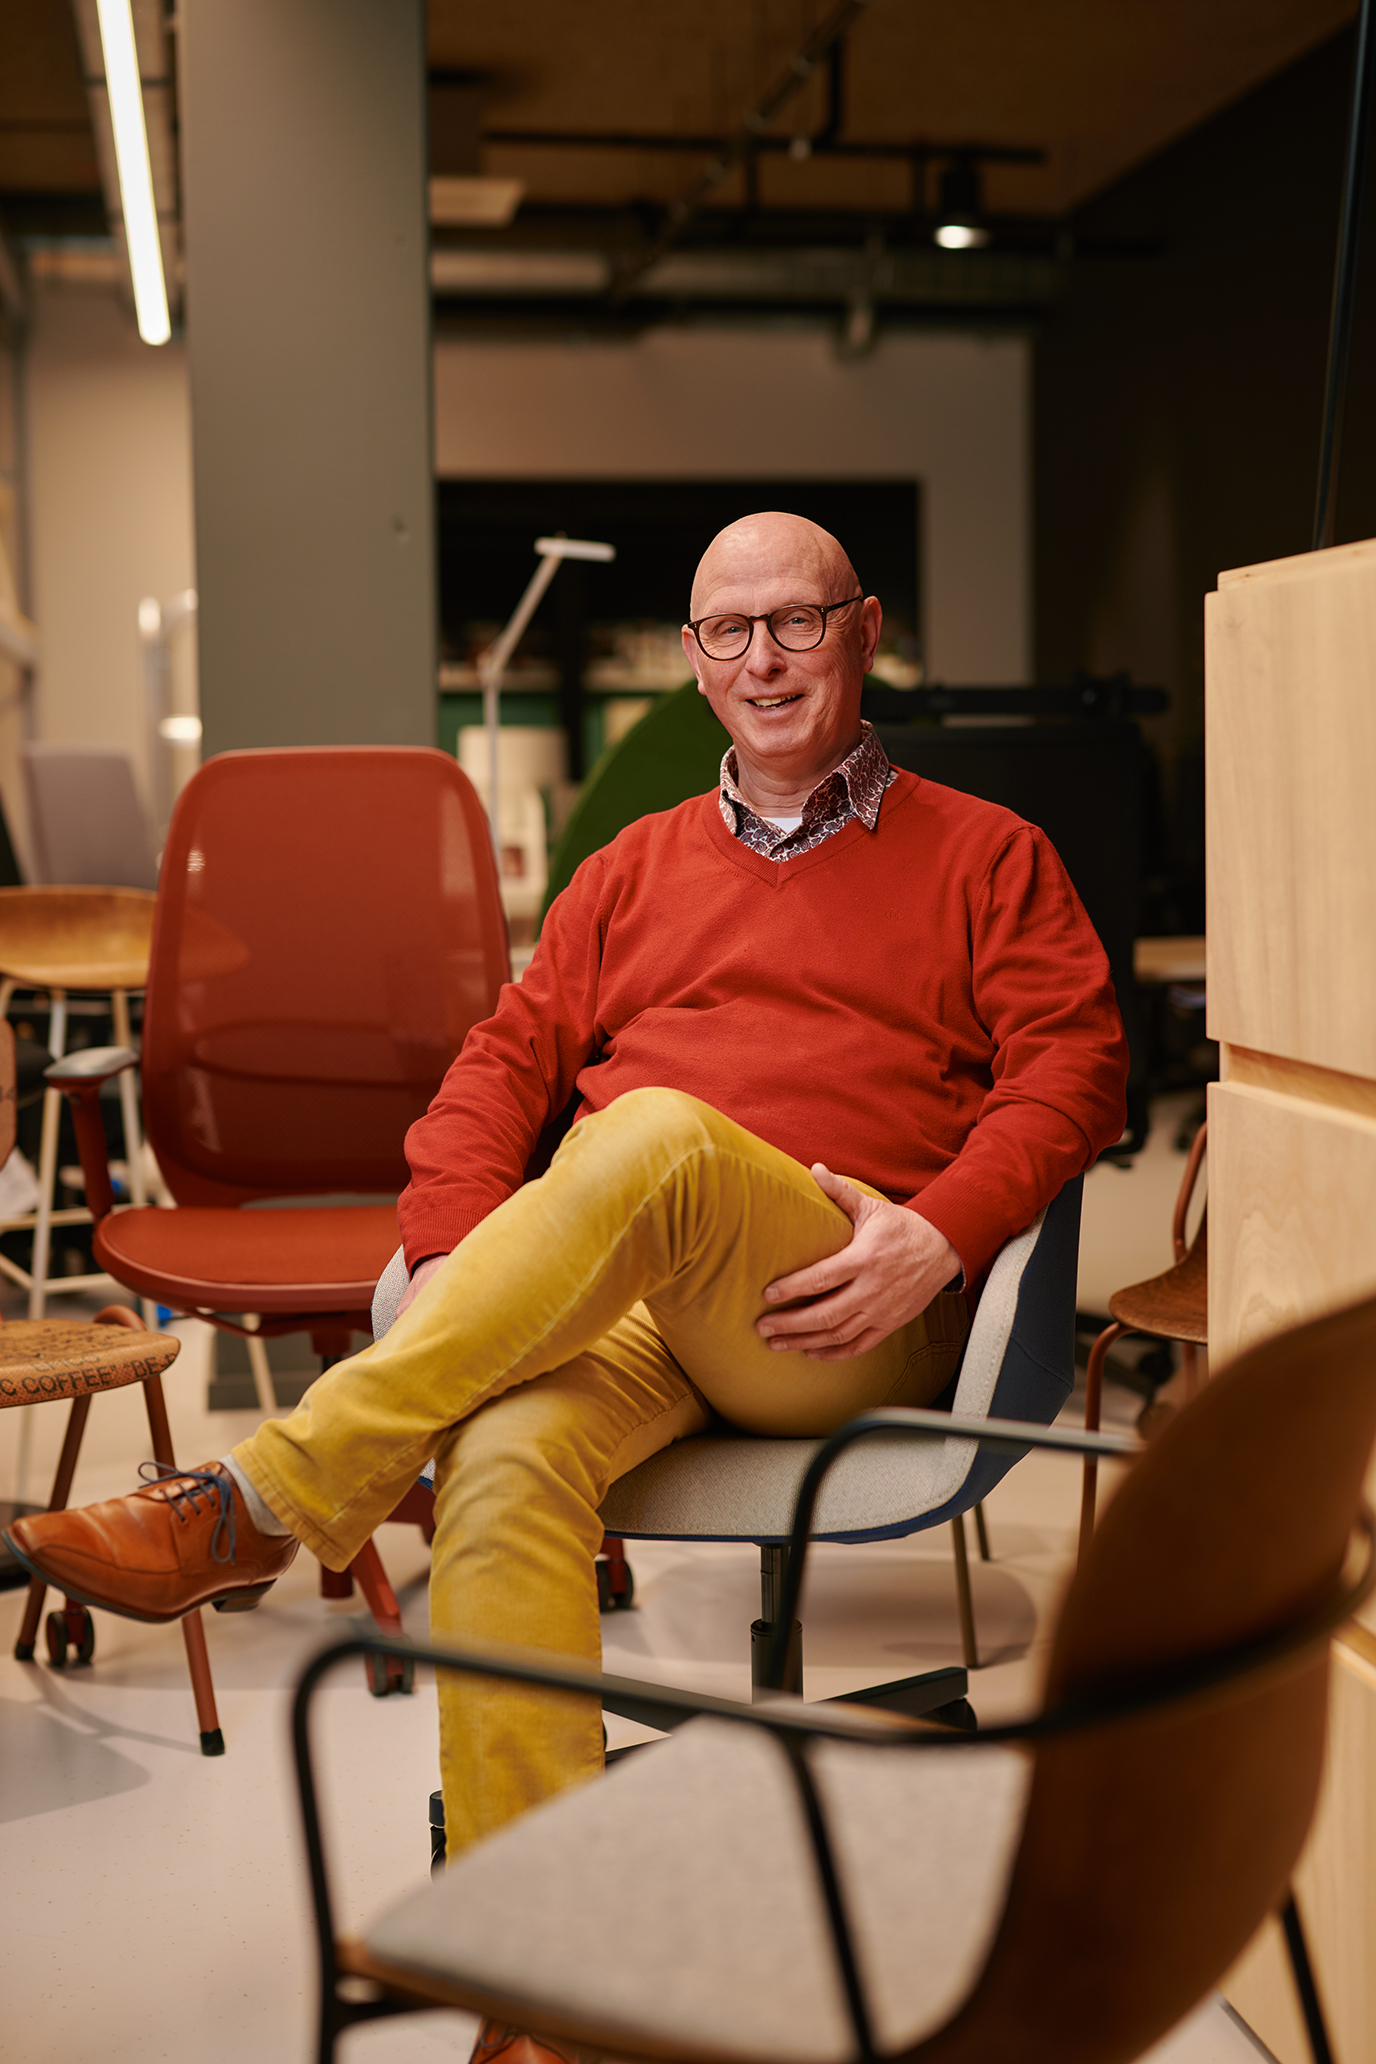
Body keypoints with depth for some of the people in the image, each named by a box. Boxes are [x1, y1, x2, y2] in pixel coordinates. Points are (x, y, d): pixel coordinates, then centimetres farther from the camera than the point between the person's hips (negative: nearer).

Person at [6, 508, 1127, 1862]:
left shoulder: (985, 856, 18)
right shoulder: (633, 870, 27)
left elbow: (1075, 1065, 5)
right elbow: (506, 1063, 18)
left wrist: (939, 1238, -14)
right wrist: (459, 1265, -2)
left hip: (838, 1321, -3)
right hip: (611, 1301, 3)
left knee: (658, 1135, -36)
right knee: (500, 1458, -33)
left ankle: (264, 1502, -30)